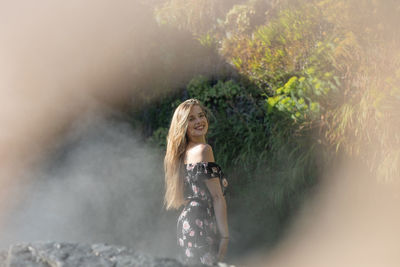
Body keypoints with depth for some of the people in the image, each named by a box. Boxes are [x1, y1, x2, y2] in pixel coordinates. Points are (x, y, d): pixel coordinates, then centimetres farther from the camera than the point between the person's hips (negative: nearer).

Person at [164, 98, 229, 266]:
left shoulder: (183, 151, 16)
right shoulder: (203, 149, -9)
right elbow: (217, 196, -12)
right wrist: (225, 236, -14)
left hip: (186, 221, 9)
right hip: (201, 224, -9)